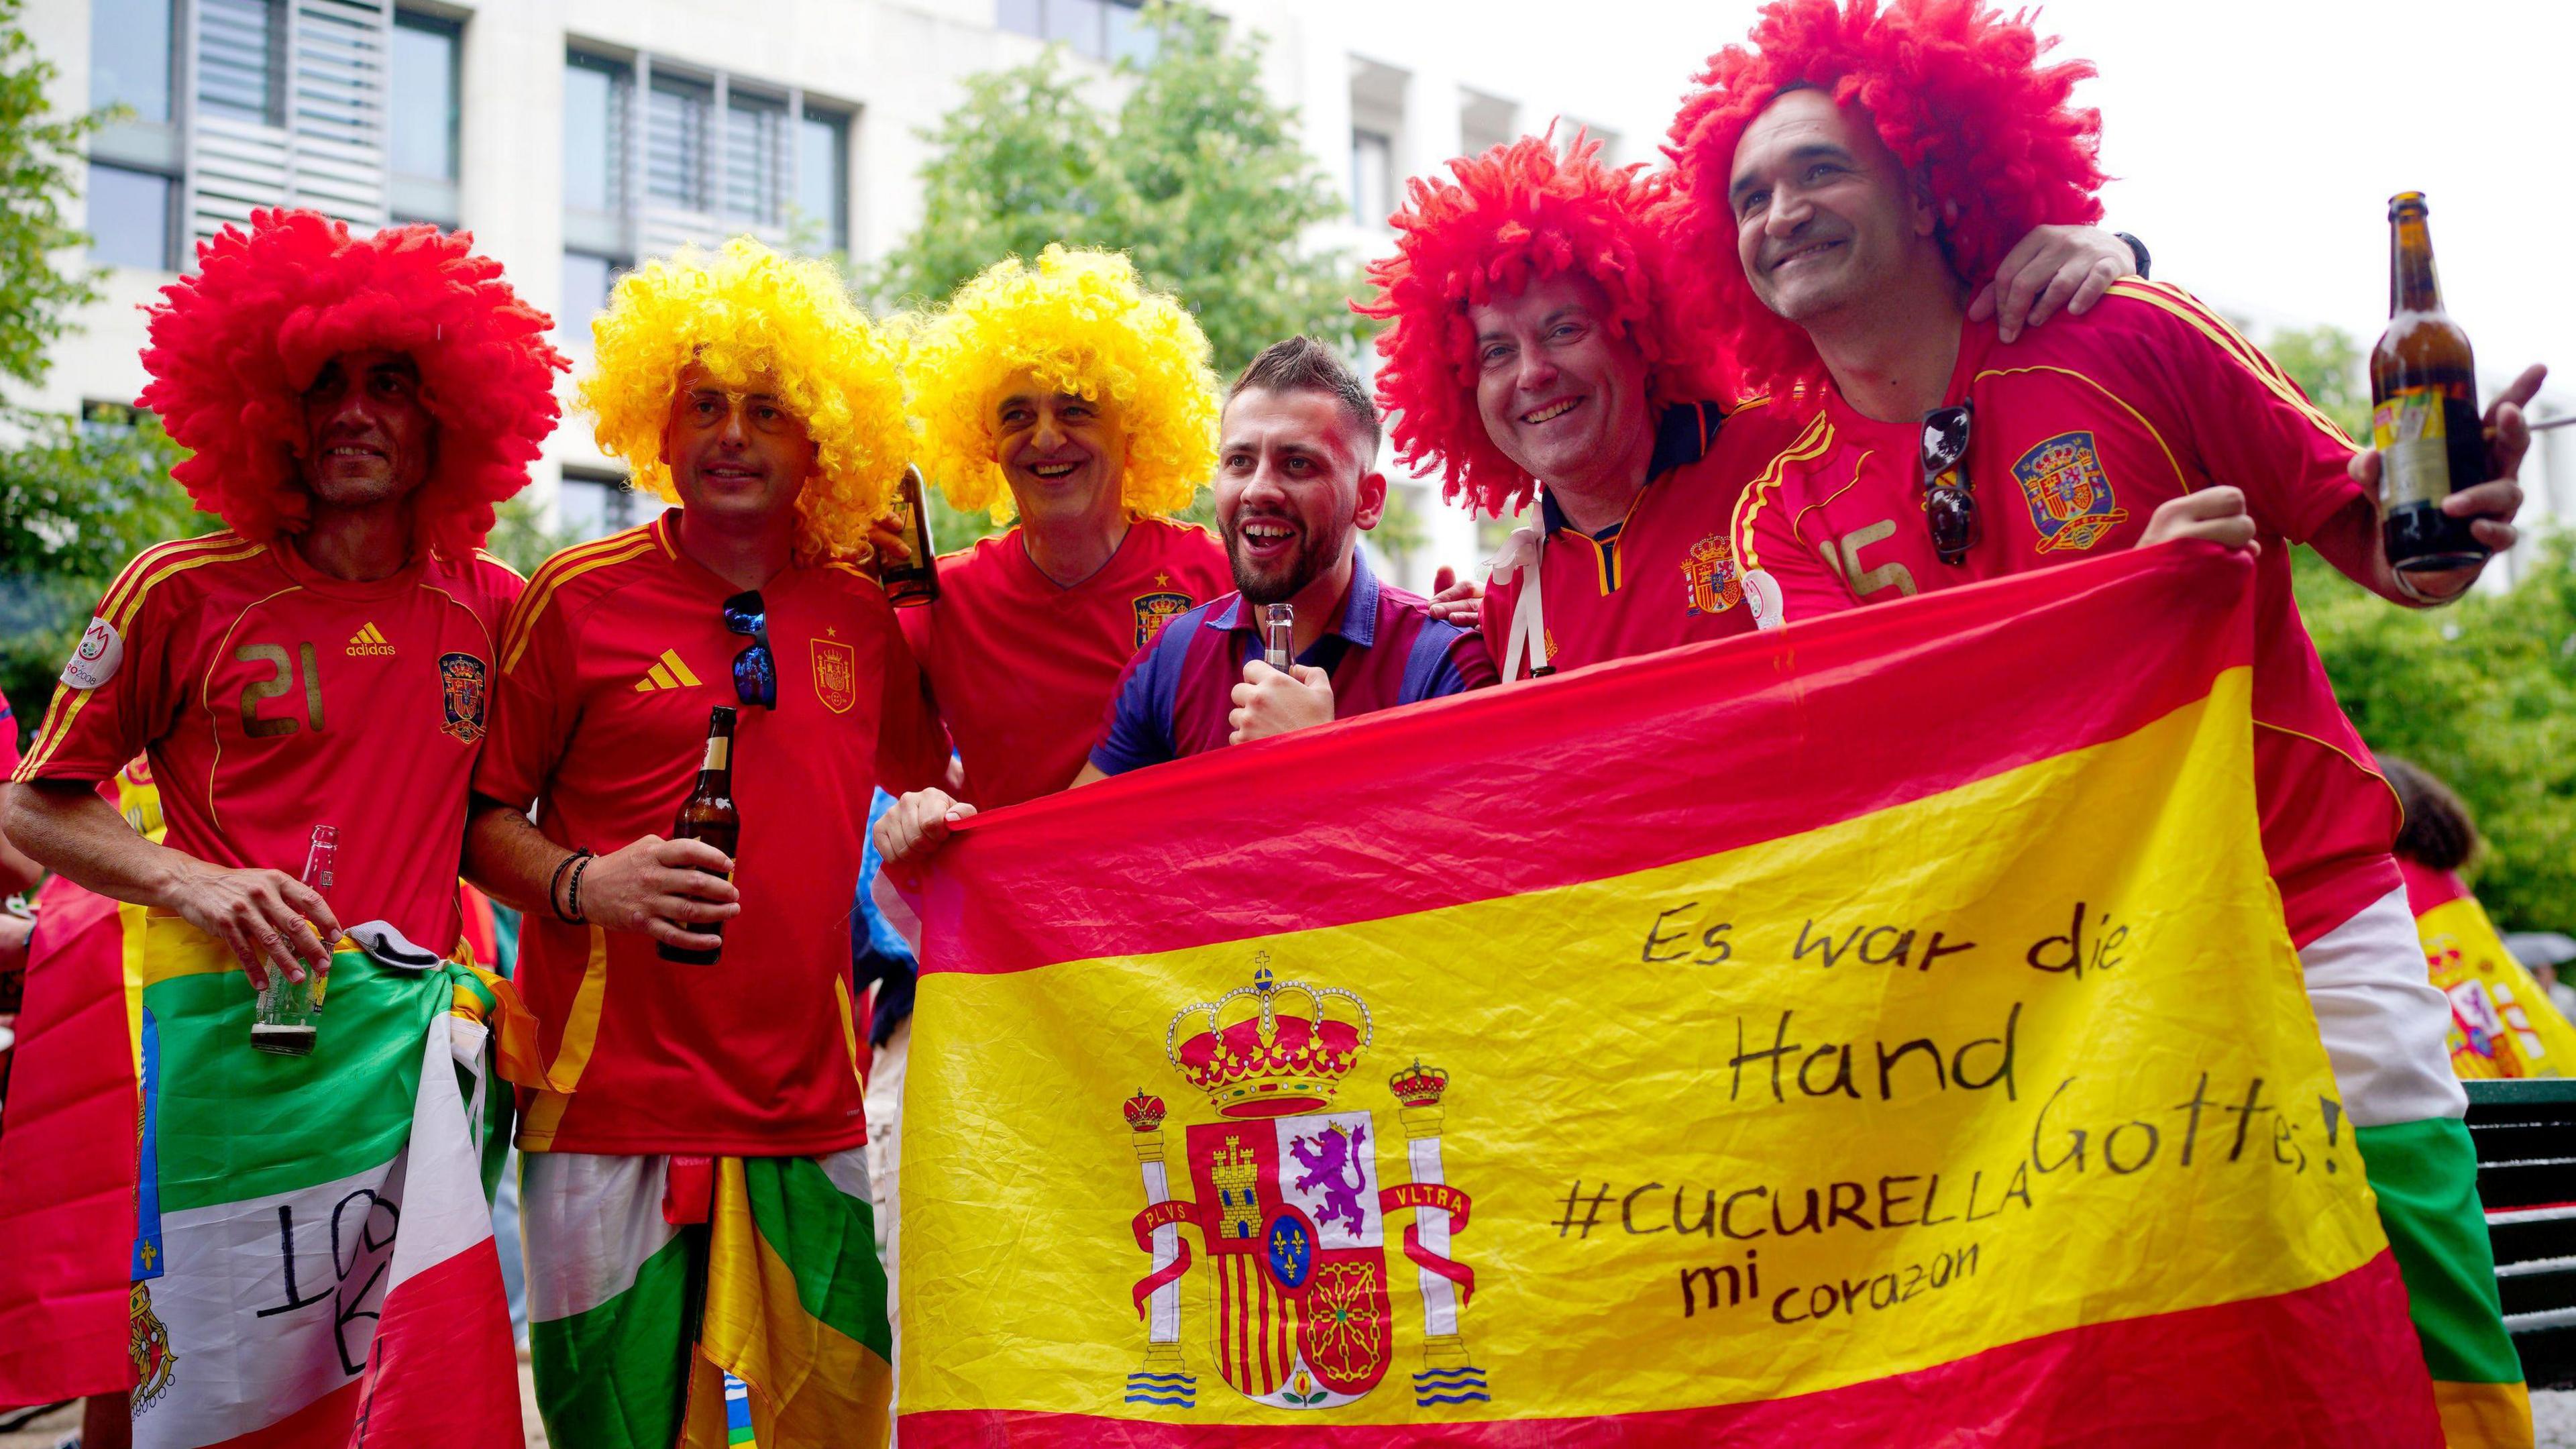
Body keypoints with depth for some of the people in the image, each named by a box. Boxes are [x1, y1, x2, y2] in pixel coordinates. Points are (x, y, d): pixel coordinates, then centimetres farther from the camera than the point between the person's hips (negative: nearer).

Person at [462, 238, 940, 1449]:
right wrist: (581, 883, -15)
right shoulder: (580, 598, -1)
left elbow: (920, 783, 25)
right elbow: (481, 814, 1)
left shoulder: (862, 614, 8)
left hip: (809, 1107, 3)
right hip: (615, 1095, -3)